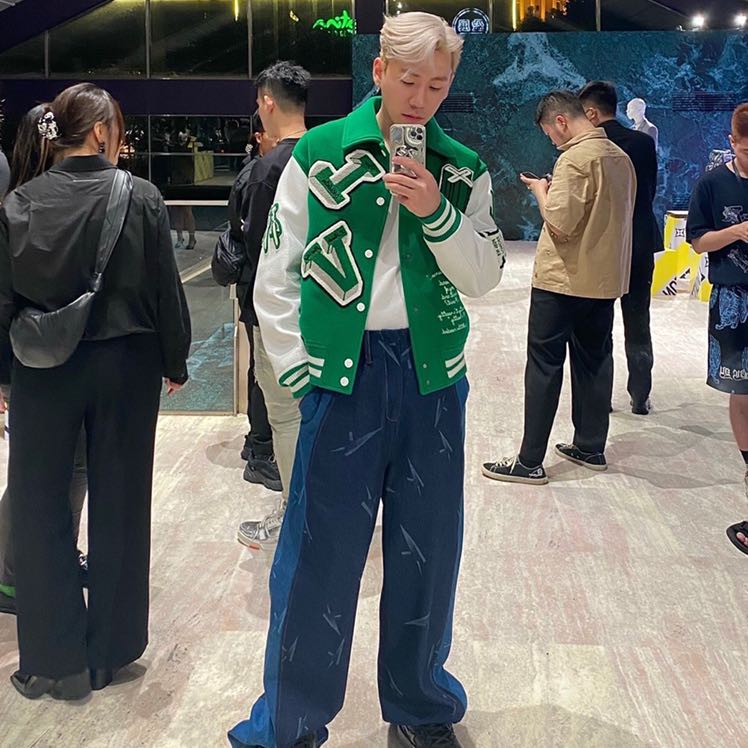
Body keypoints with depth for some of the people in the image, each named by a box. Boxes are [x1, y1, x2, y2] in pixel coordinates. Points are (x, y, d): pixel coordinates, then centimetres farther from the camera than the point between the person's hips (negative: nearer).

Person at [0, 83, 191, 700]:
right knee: (118, 505, 12)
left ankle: (53, 659, 18)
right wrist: (175, 361, 8)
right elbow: (166, 290, -6)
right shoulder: (141, 198, -10)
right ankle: (109, 651, 24)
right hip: (125, 365, -1)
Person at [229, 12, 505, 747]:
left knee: (427, 547, 11)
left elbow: (485, 278, 3)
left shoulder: (463, 169, 8)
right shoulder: (317, 154, 0)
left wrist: (437, 213, -12)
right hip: (342, 372, -2)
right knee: (318, 549, 2)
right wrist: (295, 369, -4)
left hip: (433, 374, 3)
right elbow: (275, 274, 1)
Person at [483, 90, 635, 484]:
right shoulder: (620, 157, 9)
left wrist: (541, 190, -4)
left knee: (544, 366, -2)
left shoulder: (575, 158, -16)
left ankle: (530, 461, 2)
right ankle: (591, 448, 26)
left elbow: (560, 224, -21)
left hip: (564, 281, -8)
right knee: (594, 361, 15)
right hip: (606, 280, 8)